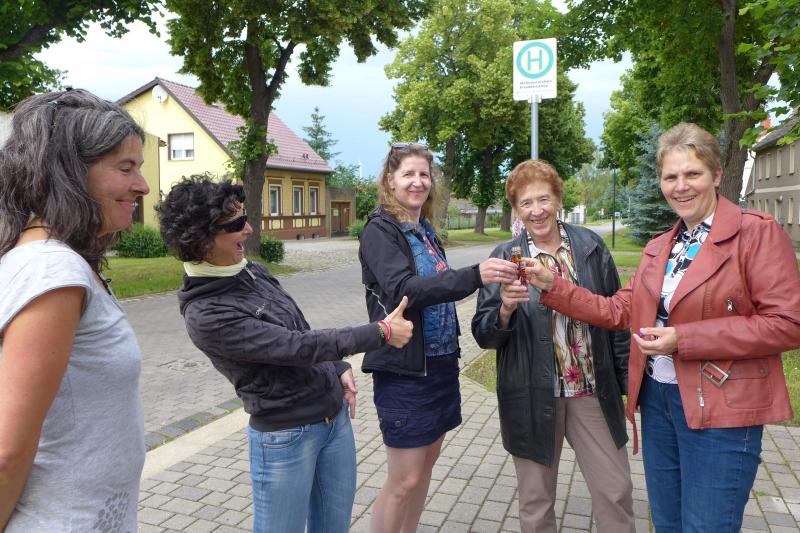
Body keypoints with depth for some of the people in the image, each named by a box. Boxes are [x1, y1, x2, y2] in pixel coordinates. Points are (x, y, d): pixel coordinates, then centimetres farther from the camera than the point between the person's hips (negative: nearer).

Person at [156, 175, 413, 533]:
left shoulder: (252, 271, 2)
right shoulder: (205, 316, -22)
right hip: (286, 436, -7)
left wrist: (339, 369, 3)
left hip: (336, 415, 7)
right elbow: (297, 346, -24)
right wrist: (381, 332, -17)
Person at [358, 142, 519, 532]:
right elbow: (403, 291, -27)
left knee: (427, 459, 17)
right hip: (405, 369, -8)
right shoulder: (380, 229, -12)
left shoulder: (425, 230, 11)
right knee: (405, 480, 0)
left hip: (441, 362, 8)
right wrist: (475, 276, -37)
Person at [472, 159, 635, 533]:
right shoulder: (505, 258, -5)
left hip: (593, 390, 2)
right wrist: (505, 309, -27)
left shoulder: (590, 246, 0)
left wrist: (631, 380, 8)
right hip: (532, 396, -1)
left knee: (616, 491, 10)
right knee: (536, 502, 13)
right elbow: (483, 335, -6)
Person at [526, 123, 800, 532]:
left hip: (720, 409, -6)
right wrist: (552, 287, 1)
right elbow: (620, 311, 9)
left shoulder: (757, 232, -10)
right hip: (656, 398, 7)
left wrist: (683, 339, -20)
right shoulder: (658, 247, 11)